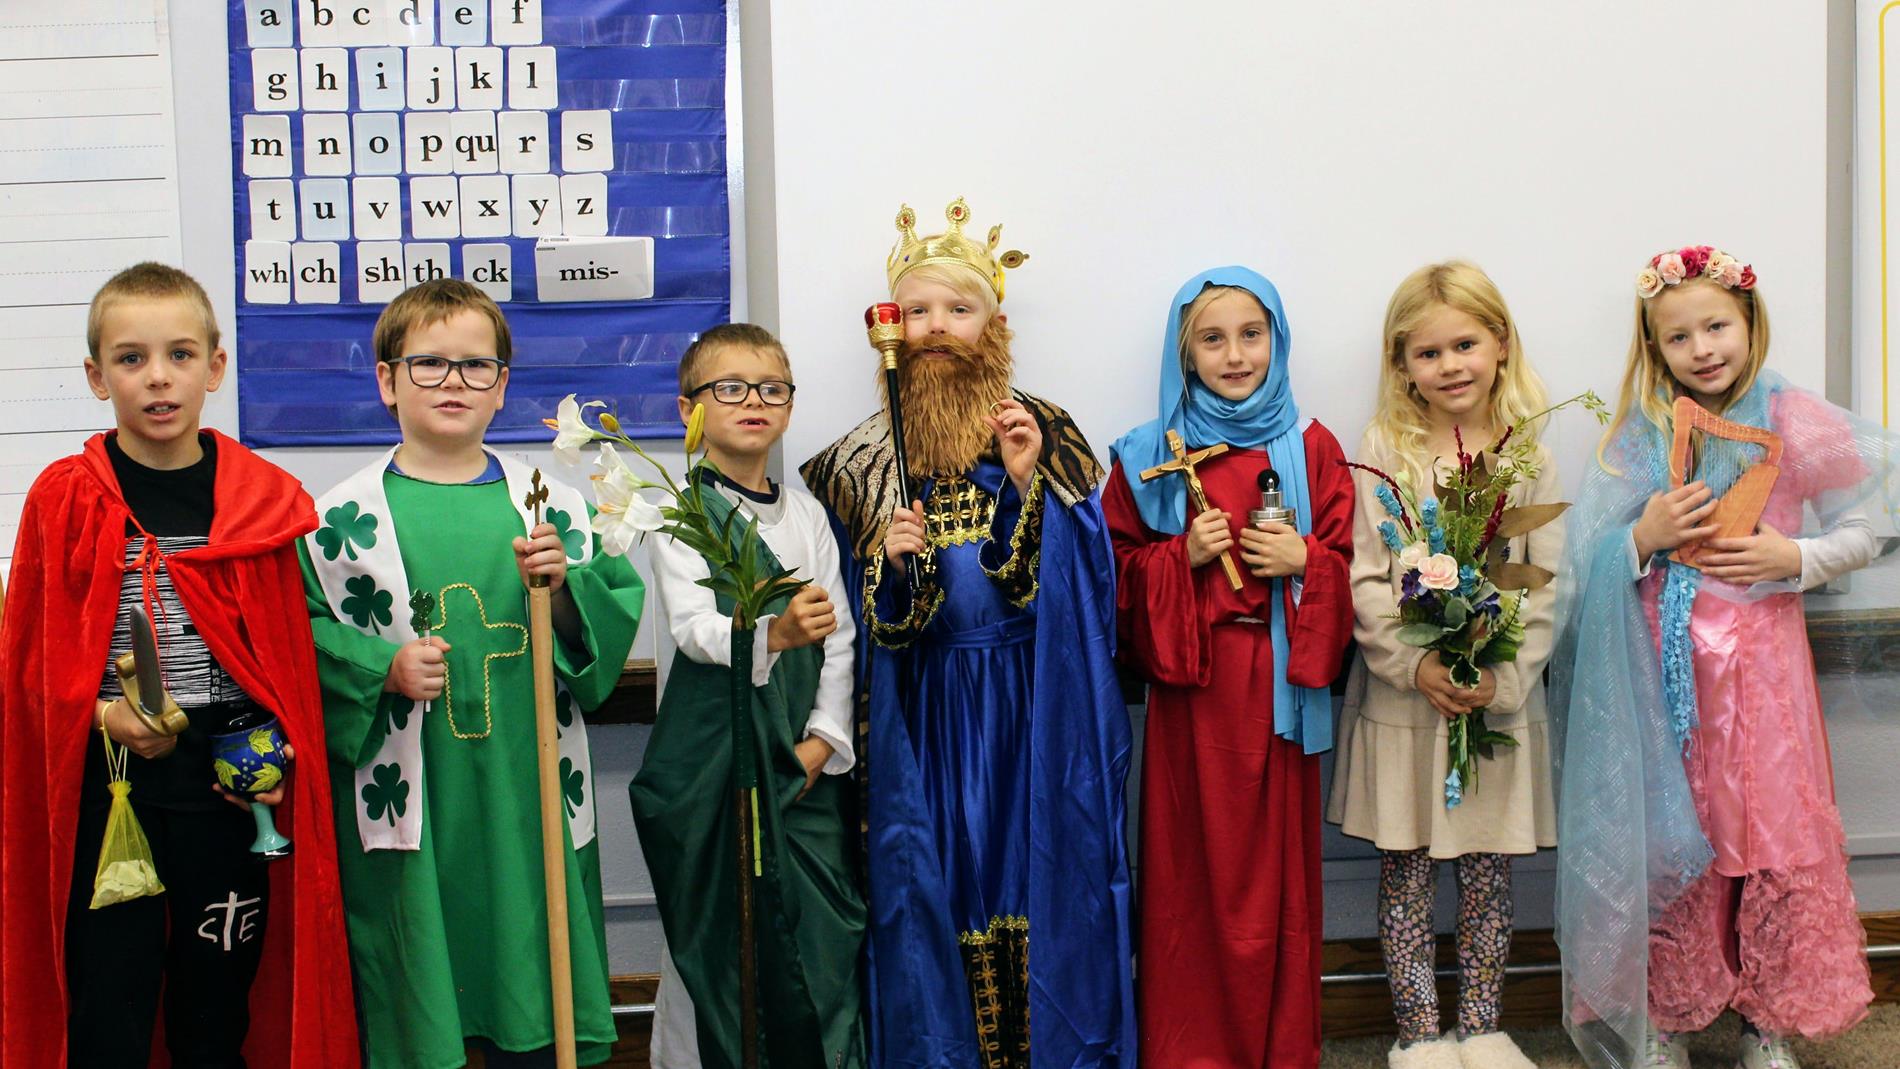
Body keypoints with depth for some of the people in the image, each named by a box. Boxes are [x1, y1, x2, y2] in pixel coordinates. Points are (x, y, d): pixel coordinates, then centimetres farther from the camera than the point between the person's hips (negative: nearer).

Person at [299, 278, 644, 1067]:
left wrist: (563, 590, -12)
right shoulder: (347, 518, 0)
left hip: (529, 799, 2)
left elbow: (619, 613, 6)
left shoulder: (556, 507, 5)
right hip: (407, 807, -1)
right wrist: (384, 669, -15)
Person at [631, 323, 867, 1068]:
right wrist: (771, 633, -35)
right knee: (715, 931, 1)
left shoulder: (805, 512, 11)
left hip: (802, 754, 4)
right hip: (711, 748, -4)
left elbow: (839, 635, 9)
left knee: (824, 930, 4)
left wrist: (825, 737, -2)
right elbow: (690, 626, -17)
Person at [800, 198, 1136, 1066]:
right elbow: (867, 630, 6)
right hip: (923, 720, 1)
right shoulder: (865, 458, 5)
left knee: (1041, 881, 4)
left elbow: (1080, 587, -5)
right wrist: (890, 564, -14)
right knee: (930, 889, 4)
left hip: (1033, 711, -1)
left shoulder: (1045, 434, 1)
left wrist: (1031, 485, -16)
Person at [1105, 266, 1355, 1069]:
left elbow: (1347, 567, 7)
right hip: (1189, 688, 0)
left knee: (1278, 867, 5)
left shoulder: (1311, 448, 6)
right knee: (1193, 868, 3)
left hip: (1279, 683, 1)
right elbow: (1120, 569, 5)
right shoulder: (1151, 456, 5)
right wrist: (1182, 557, -11)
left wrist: (1303, 562, -11)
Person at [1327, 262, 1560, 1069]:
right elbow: (1363, 578, -5)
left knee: (1489, 874, 10)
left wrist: (1501, 677, -13)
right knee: (1405, 875, 5)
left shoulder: (1530, 455, 3)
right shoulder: (1384, 448, -1)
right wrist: (1415, 665, -16)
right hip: (1401, 700, -1)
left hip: (1501, 701, 2)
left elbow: (1546, 585, 0)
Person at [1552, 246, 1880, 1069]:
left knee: (1778, 829, 4)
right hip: (1667, 662, 0)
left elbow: (1859, 534, 5)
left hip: (1761, 655, 0)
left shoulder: (1796, 423, 0)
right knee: (1671, 840, 5)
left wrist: (1792, 557, -12)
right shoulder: (1640, 437, 2)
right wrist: (1647, 537, -16)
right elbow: (1592, 564, 3)